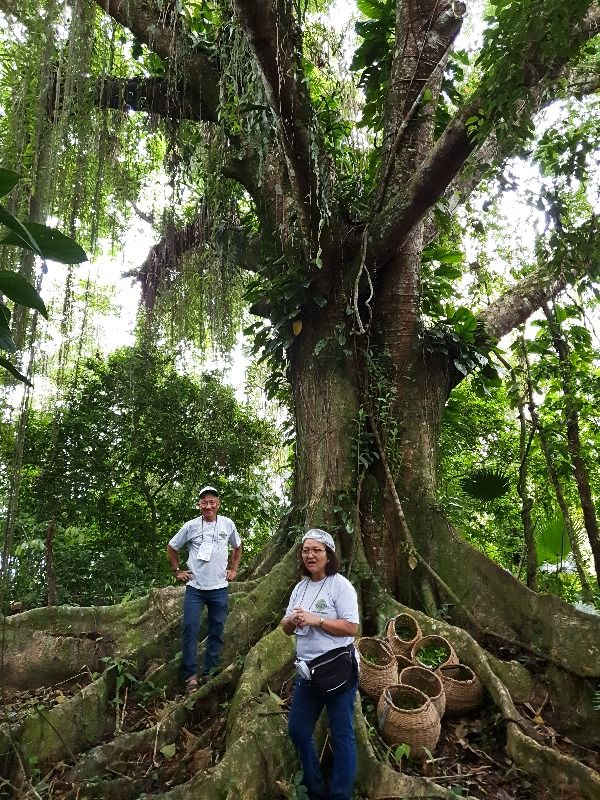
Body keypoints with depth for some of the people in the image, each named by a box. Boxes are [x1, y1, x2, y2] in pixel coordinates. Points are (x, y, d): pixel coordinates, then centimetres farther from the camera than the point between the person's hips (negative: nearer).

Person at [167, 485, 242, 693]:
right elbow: (171, 547, 9)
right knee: (190, 628, -6)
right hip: (195, 587, -1)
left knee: (217, 631, 8)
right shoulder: (191, 526, -5)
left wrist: (233, 569, 10)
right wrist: (177, 571, 4)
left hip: (219, 588, 1)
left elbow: (237, 547, 17)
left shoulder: (227, 524, -2)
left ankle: (209, 673, 22)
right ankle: (190, 675, 7)